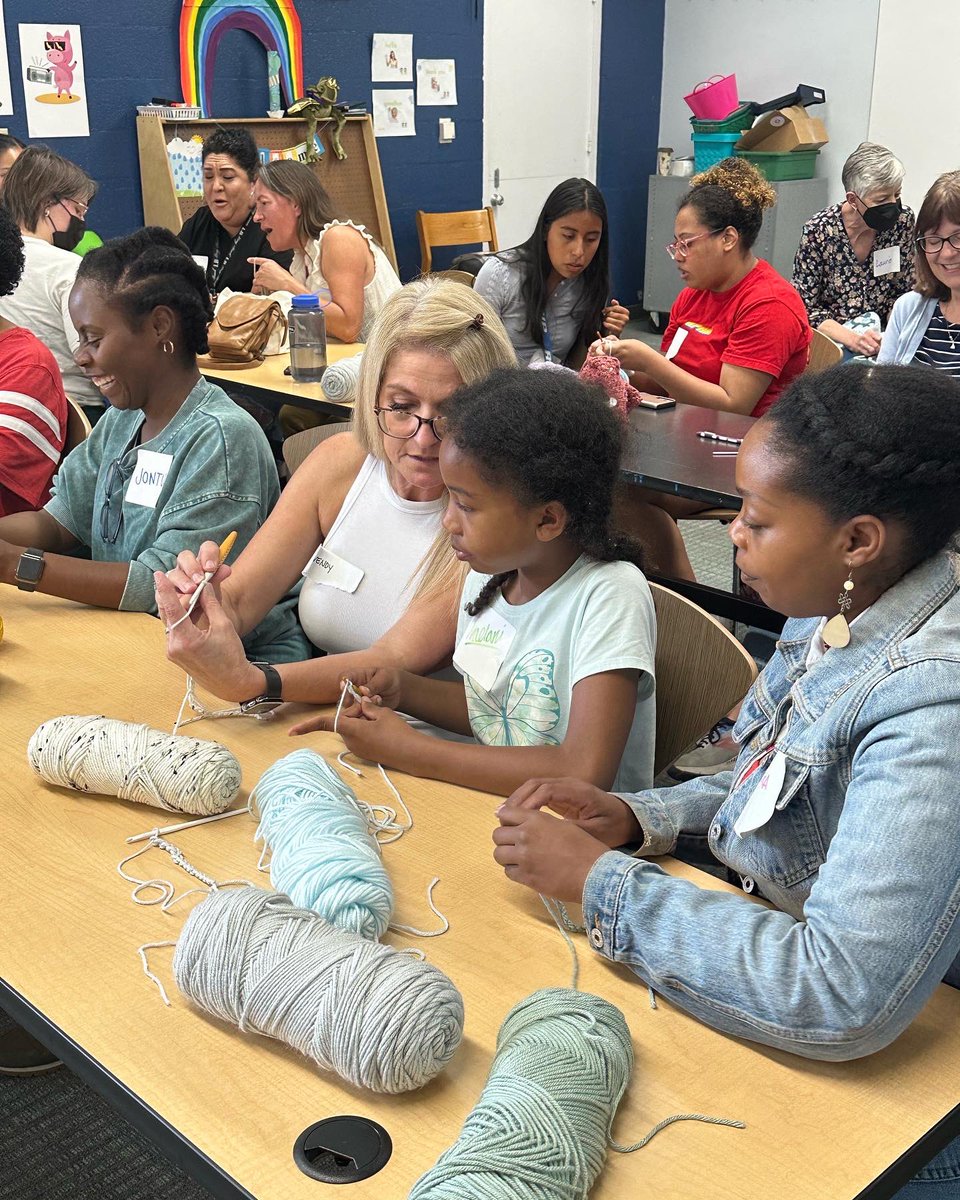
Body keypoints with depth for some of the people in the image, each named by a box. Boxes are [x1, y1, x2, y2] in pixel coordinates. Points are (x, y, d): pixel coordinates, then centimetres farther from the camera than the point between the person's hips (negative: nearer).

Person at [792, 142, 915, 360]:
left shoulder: (902, 222, -2)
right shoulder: (818, 231, -13)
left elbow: (905, 292, 8)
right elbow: (805, 307, -9)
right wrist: (851, 339, -23)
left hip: (880, 336, 4)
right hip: (830, 340, -4)